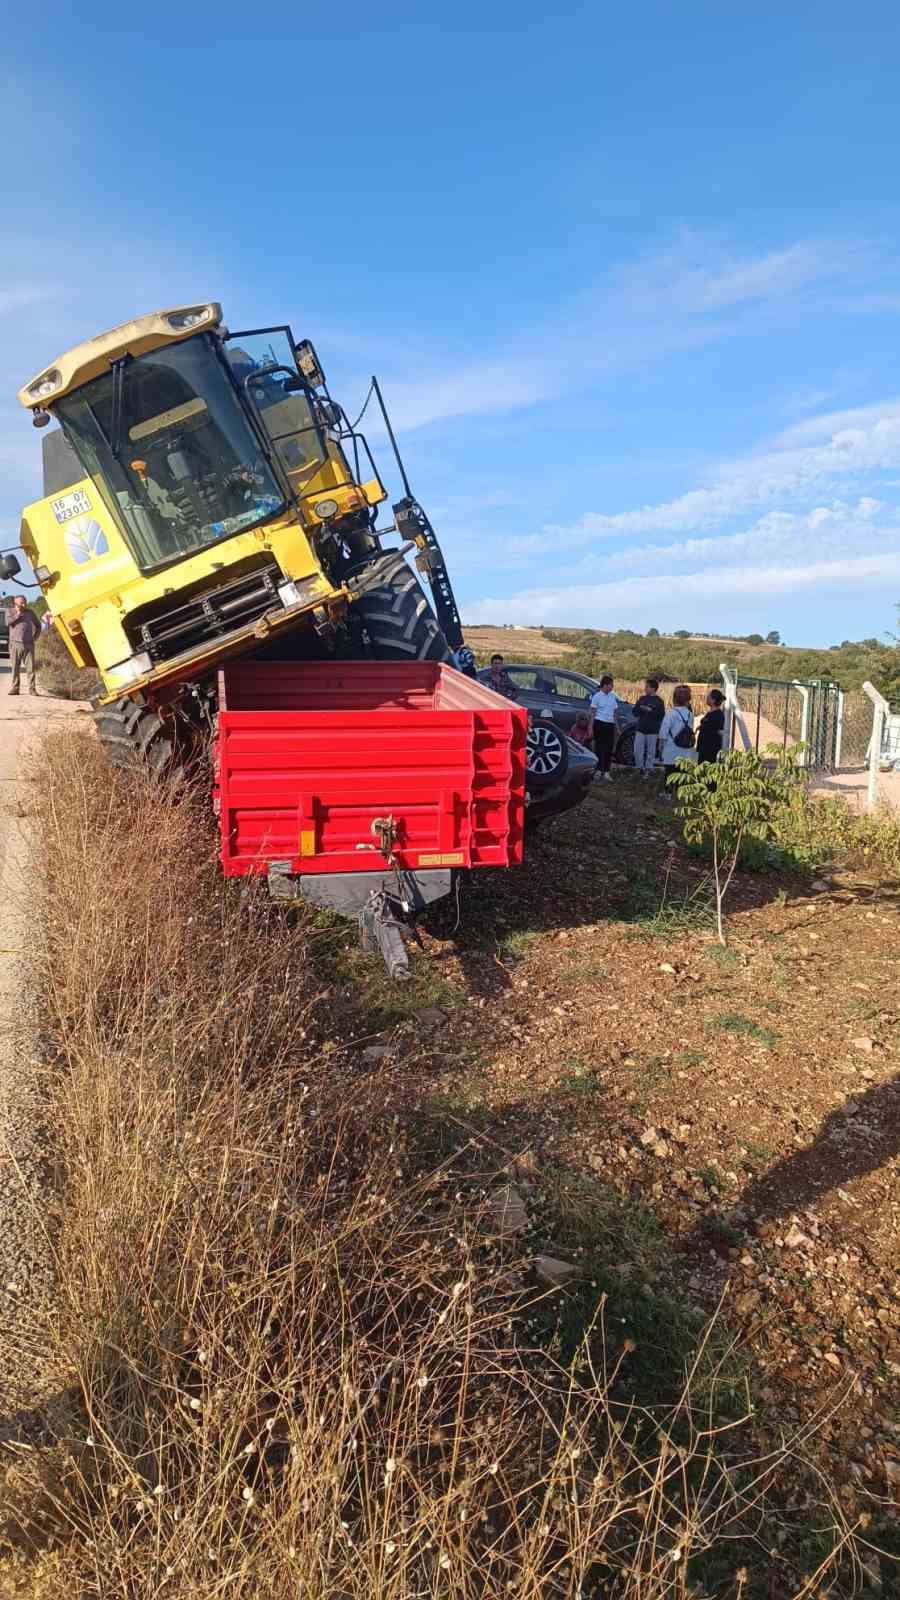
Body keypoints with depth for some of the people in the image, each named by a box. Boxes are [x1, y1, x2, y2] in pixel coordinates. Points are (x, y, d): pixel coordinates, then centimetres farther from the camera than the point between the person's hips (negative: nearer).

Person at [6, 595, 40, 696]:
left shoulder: (30, 613, 12)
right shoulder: (10, 612, 9)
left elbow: (38, 626, 22)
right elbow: (9, 621, -12)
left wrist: (35, 637, 11)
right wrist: (18, 613, -5)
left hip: (28, 644, 1)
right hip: (15, 644, -1)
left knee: (31, 667, -5)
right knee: (15, 668, 1)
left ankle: (32, 688, -3)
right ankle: (14, 688, 5)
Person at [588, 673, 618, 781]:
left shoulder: (613, 697, 12)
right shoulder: (597, 696, -4)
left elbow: (615, 712, 17)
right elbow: (593, 713, -4)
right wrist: (591, 727, -9)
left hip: (610, 725, 5)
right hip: (600, 724, -5)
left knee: (609, 748, 2)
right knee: (599, 747, 1)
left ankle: (606, 771, 6)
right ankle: (599, 771, 8)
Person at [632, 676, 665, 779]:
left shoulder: (658, 701, -4)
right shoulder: (642, 699, 9)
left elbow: (661, 715, -10)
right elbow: (635, 711, 7)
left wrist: (650, 710, -18)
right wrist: (641, 709, -12)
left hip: (652, 730, -4)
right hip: (640, 728, 4)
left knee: (651, 751, 5)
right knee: (637, 750, 1)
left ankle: (648, 770, 15)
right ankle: (640, 768, 15)